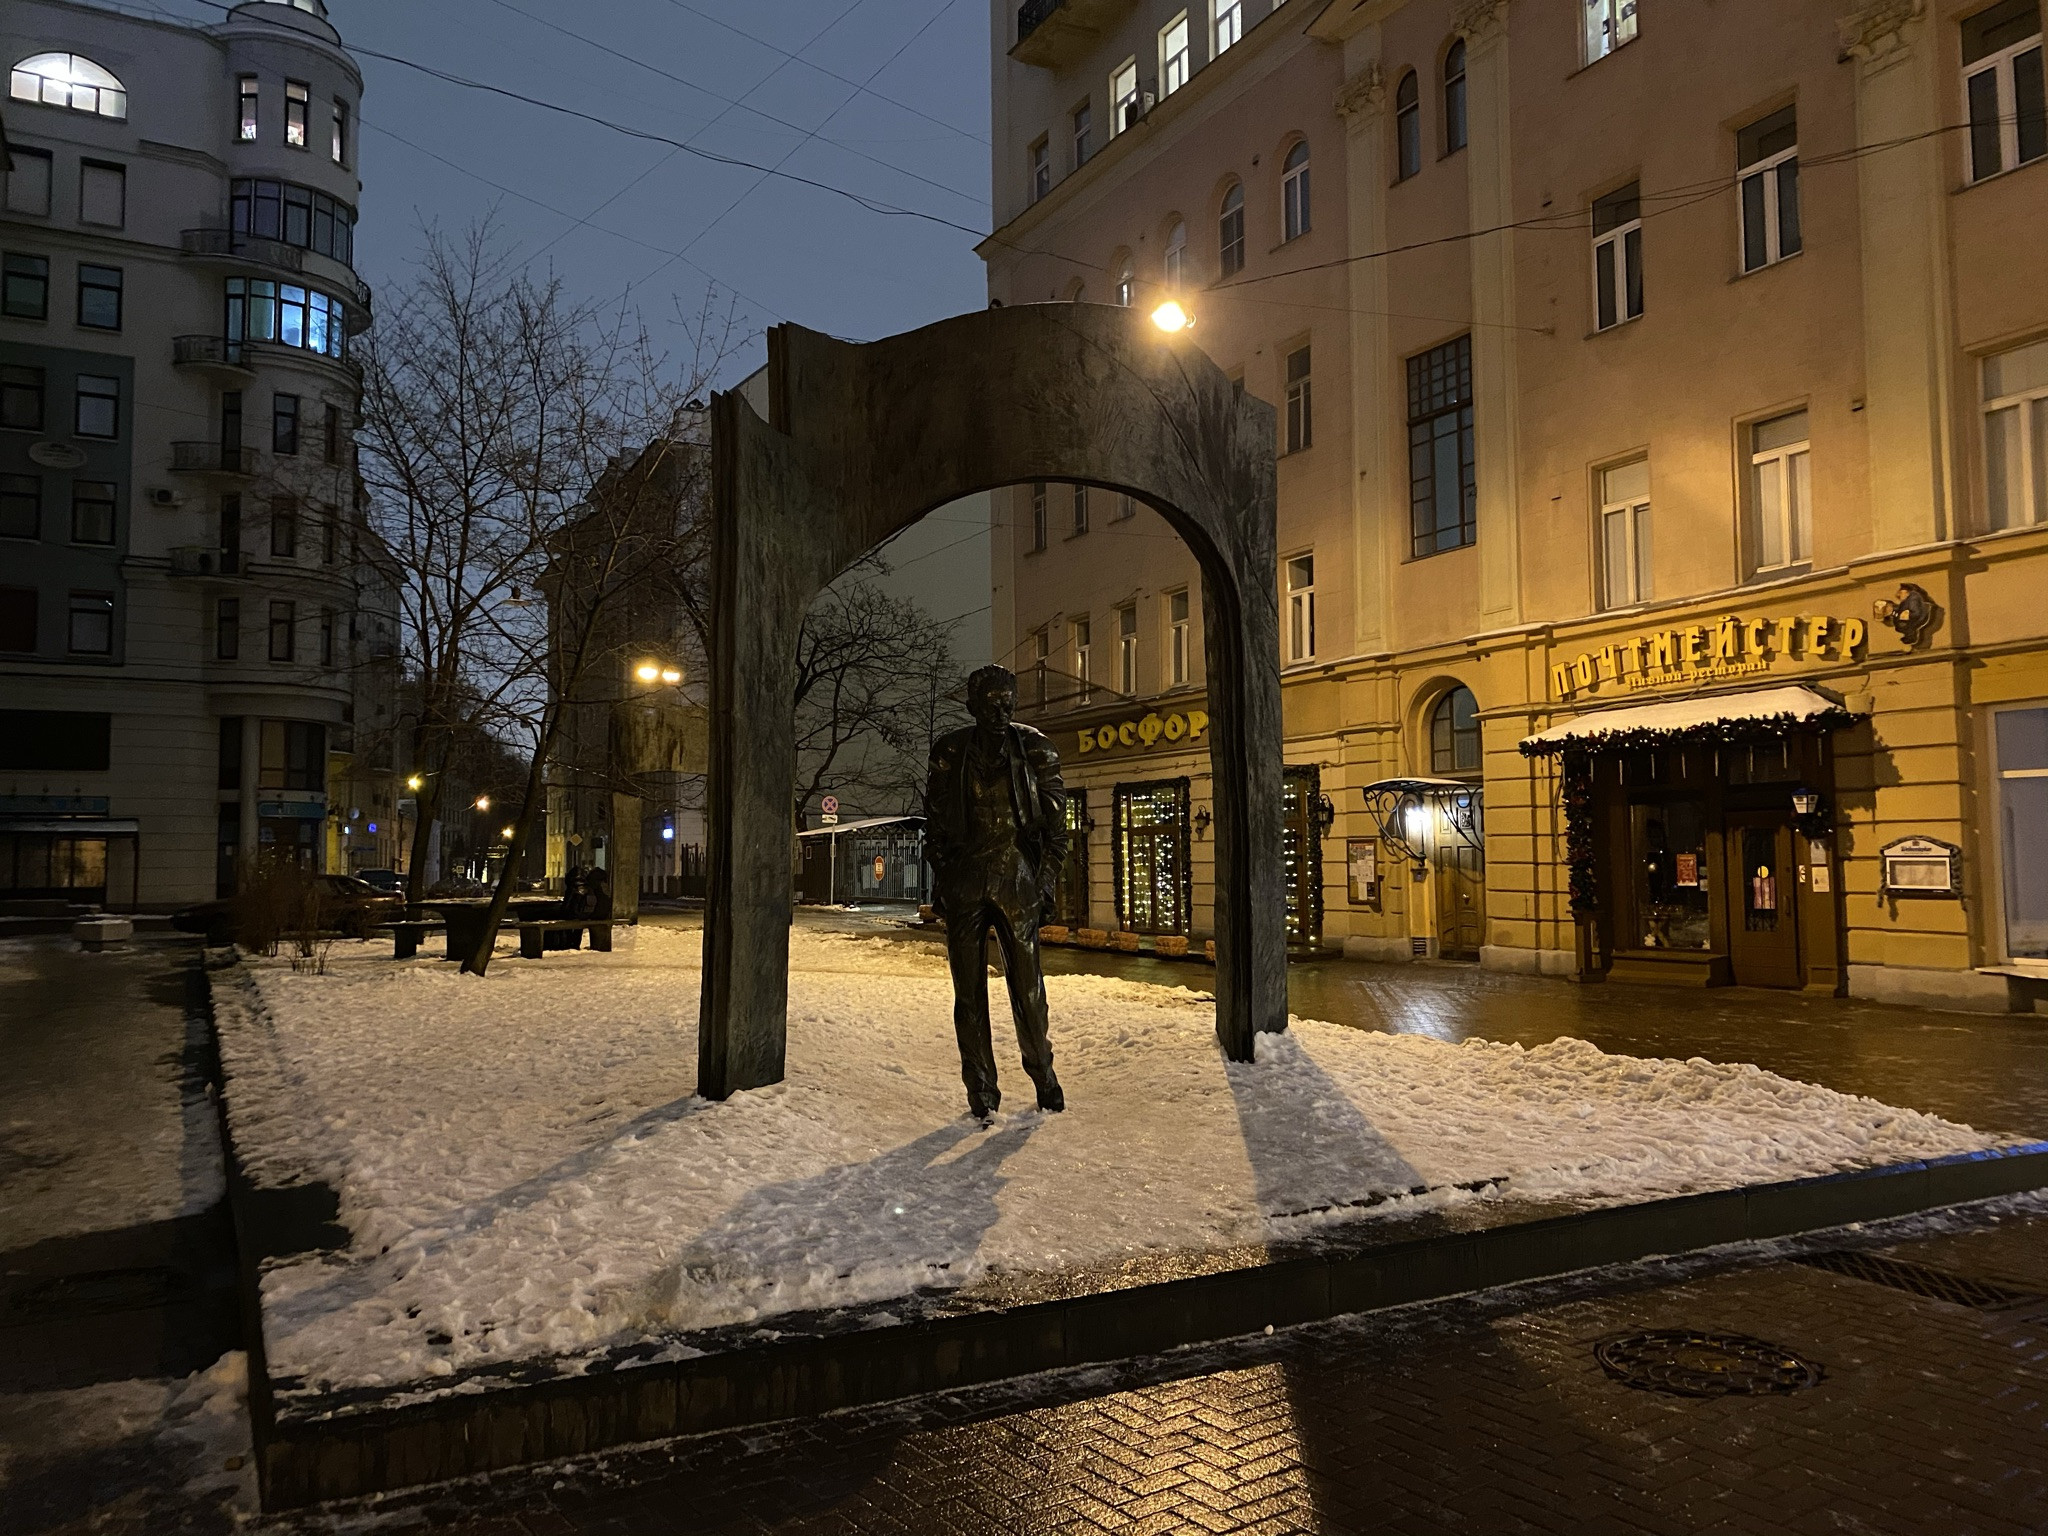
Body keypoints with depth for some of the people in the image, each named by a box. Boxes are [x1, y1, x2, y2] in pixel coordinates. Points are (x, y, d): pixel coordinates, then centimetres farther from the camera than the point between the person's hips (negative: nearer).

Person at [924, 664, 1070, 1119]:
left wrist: (1046, 875, -1)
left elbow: (1055, 817, 5)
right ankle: (981, 1089, 12)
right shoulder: (950, 752, 6)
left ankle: (1042, 1070, 22)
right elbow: (935, 822, 11)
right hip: (964, 881, 1)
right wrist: (940, 877, 4)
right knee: (969, 990, 3)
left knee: (1028, 983, 2)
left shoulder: (1033, 748, 4)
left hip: (1017, 879, -1)